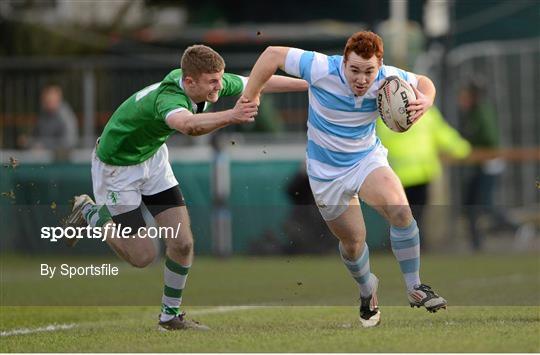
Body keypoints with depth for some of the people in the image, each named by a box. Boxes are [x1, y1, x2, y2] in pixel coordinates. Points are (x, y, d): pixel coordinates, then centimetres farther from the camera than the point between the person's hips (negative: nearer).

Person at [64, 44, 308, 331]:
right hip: (117, 165, -7)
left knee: (182, 243, -2)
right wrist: (231, 116, -83)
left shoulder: (213, 83, -18)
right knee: (142, 256, -2)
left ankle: (171, 315, 17)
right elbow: (189, 125, -66)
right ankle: (90, 212, 22)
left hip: (152, 157, 7)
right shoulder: (168, 97, -41)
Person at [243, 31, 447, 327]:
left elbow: (423, 83, 2)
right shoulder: (322, 70, -27)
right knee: (352, 241, 6)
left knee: (400, 210, -26)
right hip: (327, 171, -1)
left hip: (367, 159, 1)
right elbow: (272, 55, -18)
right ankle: (367, 290, 40)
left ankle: (414, 287, -11)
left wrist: (424, 102, -22)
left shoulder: (387, 79, -18)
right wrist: (248, 98, -13)